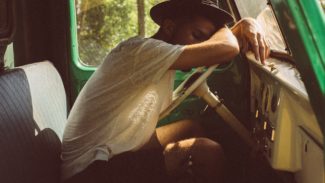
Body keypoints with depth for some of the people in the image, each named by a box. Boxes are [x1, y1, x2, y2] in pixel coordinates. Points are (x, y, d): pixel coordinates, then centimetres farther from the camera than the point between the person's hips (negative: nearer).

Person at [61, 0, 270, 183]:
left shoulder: (159, 57, 7)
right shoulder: (140, 49, -20)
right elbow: (225, 49, -28)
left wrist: (245, 23, -3)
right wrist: (221, 27, -5)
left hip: (117, 155, 10)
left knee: (192, 128, 15)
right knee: (208, 154, -16)